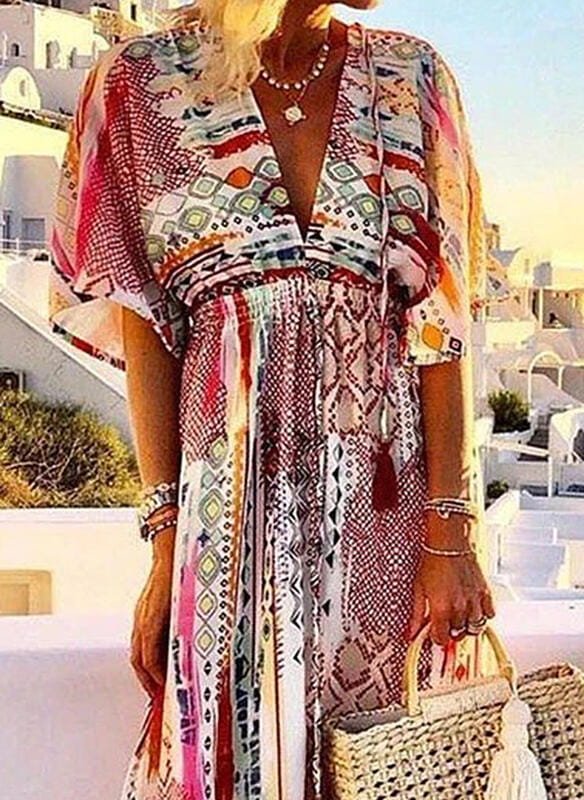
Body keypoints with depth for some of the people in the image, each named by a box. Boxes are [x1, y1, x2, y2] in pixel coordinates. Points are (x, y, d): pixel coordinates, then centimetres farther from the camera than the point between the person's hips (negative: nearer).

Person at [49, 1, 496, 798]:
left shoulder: (411, 80, 5)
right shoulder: (142, 84, 1)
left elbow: (441, 319, 0)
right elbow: (147, 334, 0)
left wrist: (448, 533, -7)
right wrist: (166, 544, -6)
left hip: (386, 514, 2)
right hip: (234, 506, -1)